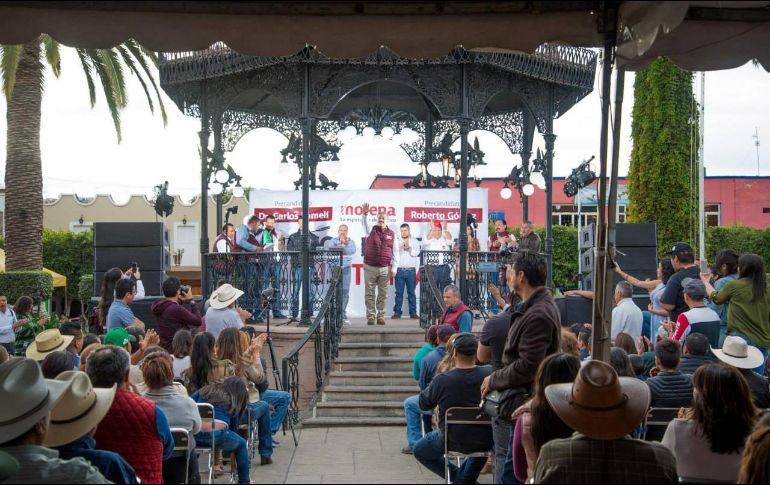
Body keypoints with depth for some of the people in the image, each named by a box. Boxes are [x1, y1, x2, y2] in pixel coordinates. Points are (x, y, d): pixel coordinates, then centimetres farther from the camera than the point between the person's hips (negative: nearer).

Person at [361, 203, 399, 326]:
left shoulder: (391, 234, 8)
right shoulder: (371, 230, 6)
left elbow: (395, 252, 7)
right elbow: (365, 224, -17)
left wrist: (393, 268, 1)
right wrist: (365, 214, -37)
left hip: (385, 269, 1)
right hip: (370, 268, -1)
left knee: (383, 294, 4)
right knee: (370, 294, 1)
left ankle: (381, 316, 12)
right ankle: (370, 317, 6)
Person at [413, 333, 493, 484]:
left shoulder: (441, 380, -21)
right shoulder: (490, 374, -17)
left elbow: (423, 404, -3)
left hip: (453, 441, -2)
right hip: (486, 442, 3)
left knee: (419, 450, 25)